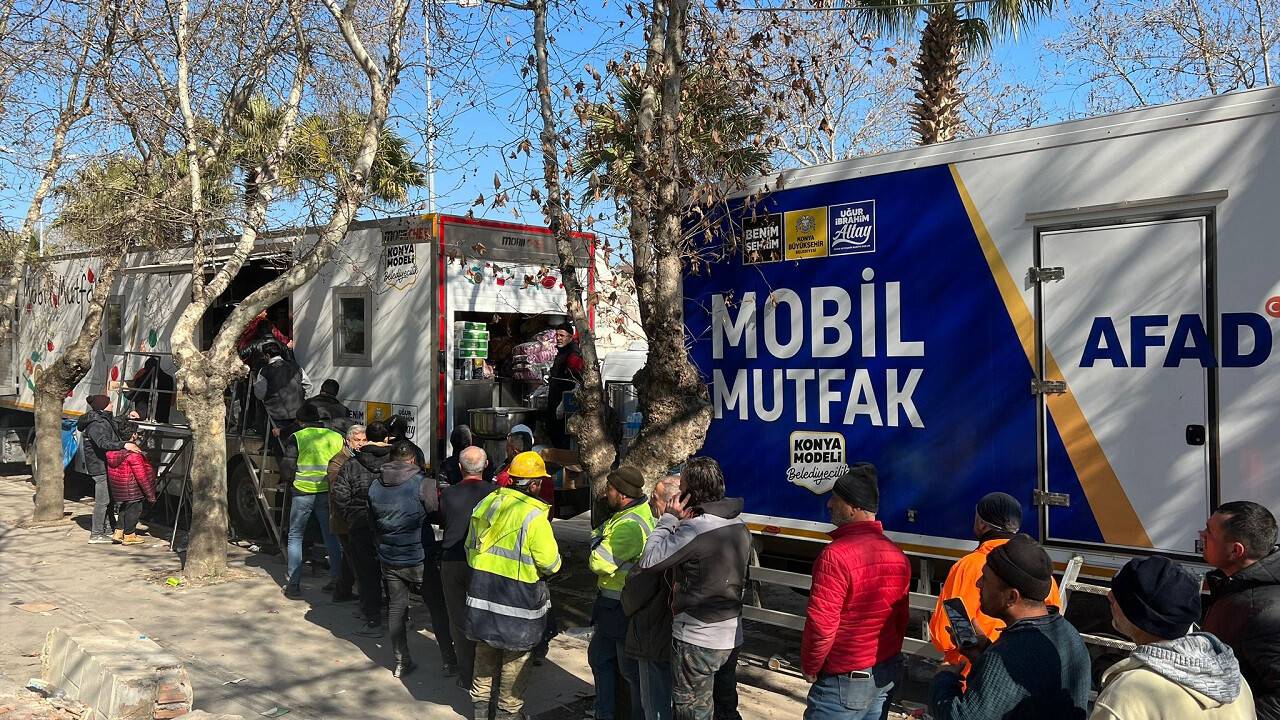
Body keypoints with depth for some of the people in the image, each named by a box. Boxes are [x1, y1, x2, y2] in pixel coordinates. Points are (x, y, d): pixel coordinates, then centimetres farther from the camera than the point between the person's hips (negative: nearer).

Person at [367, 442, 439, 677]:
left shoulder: (375, 486, 2)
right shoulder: (422, 484, -16)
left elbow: (373, 524, 12)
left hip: (388, 558, 4)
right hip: (418, 560, -4)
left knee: (396, 607, 12)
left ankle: (402, 662, 17)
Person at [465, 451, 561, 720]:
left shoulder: (486, 503, 0)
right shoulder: (534, 516, -20)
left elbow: (470, 546, 11)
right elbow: (550, 563, -17)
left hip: (481, 591, 6)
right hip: (517, 597, -6)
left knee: (485, 652, 22)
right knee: (515, 657, 12)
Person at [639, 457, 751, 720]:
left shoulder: (694, 529, -23)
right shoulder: (740, 526, 4)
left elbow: (649, 561, -19)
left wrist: (669, 518, -11)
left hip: (697, 639, -8)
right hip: (731, 636, 8)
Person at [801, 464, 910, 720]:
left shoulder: (837, 555, -23)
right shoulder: (897, 555, 2)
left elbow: (821, 624, -22)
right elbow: (901, 618, 10)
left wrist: (810, 667, -7)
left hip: (845, 681, -8)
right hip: (888, 673, 8)